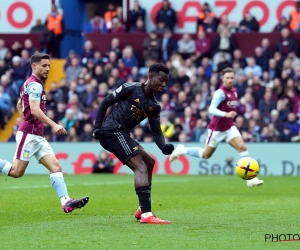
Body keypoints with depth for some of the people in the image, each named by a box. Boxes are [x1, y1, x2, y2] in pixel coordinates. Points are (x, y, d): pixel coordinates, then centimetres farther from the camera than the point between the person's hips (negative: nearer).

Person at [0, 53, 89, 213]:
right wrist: (53, 125, -34)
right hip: (28, 135, -10)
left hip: (37, 136, 10)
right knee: (16, 172, -6)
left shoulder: (31, 84, 18)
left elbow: (19, 105, 30)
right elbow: (35, 110, -26)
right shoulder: (34, 85, -13)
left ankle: (66, 202, -16)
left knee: (56, 167, -5)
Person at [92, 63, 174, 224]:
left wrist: (163, 147, -13)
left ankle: (143, 209, 28)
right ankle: (146, 214, -29)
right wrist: (97, 127, -10)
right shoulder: (131, 89, -9)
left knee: (149, 162, 21)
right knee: (141, 167, -18)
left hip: (122, 135, 10)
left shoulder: (154, 106, 11)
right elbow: (105, 103, -5)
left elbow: (156, 131, 7)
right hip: (112, 131, -10)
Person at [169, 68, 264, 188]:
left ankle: (250, 179, -13)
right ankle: (182, 150, 32)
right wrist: (226, 114, -46)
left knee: (242, 147, -12)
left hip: (229, 127, 6)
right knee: (206, 155, 8)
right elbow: (211, 110, -33)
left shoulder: (234, 91, 5)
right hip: (217, 129, -6)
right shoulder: (221, 92, -21)